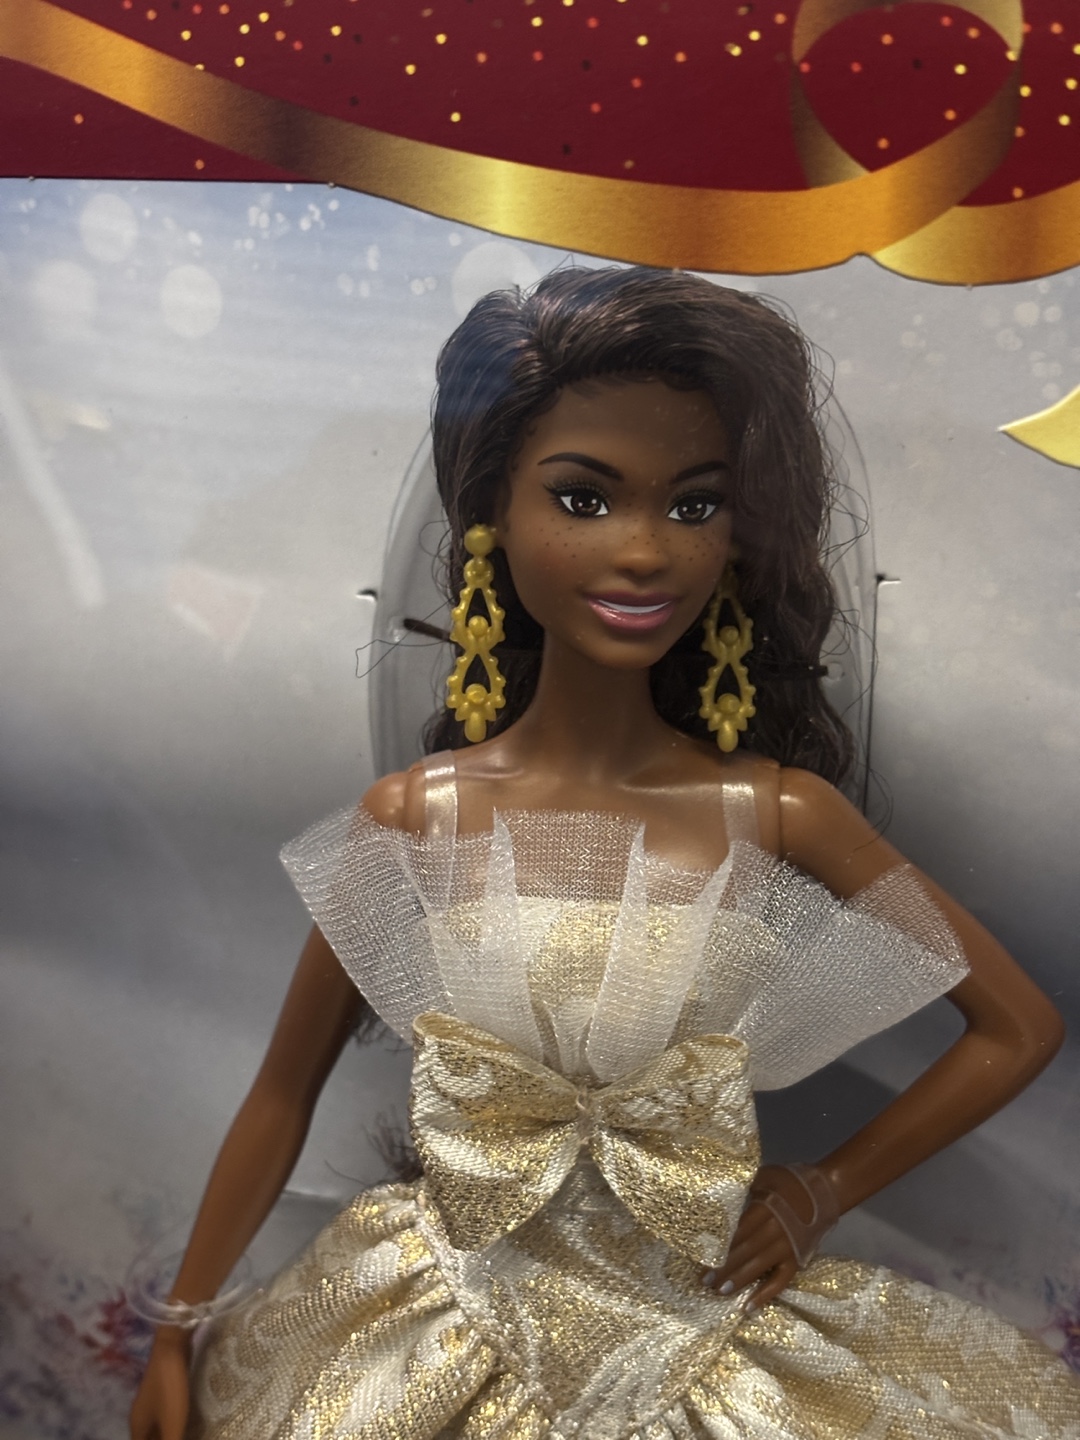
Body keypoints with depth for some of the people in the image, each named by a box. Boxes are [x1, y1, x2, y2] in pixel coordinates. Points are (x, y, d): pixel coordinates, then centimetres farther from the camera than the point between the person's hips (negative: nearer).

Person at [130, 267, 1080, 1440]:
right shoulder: (409, 817, -14)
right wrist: (181, 1330, 5)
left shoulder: (779, 812, -13)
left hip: (710, 1330, 1)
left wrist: (827, 1189, -2)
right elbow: (282, 1096, -2)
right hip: (465, 1331, 0)